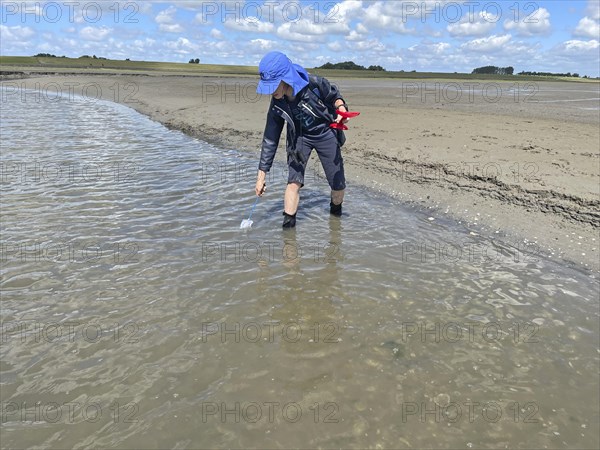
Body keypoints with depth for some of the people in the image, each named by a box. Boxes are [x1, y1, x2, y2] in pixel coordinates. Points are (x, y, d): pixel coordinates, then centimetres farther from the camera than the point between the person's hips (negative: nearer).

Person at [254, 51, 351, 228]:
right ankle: (288, 223, -6)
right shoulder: (277, 105, -19)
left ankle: (336, 210, 36)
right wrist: (262, 173, -12)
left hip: (326, 134, -1)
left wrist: (341, 108, -29)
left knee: (338, 184, 3)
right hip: (299, 137, 1)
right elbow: (270, 139, -11)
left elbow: (334, 95, -5)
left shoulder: (314, 84, -28)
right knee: (294, 180, -16)